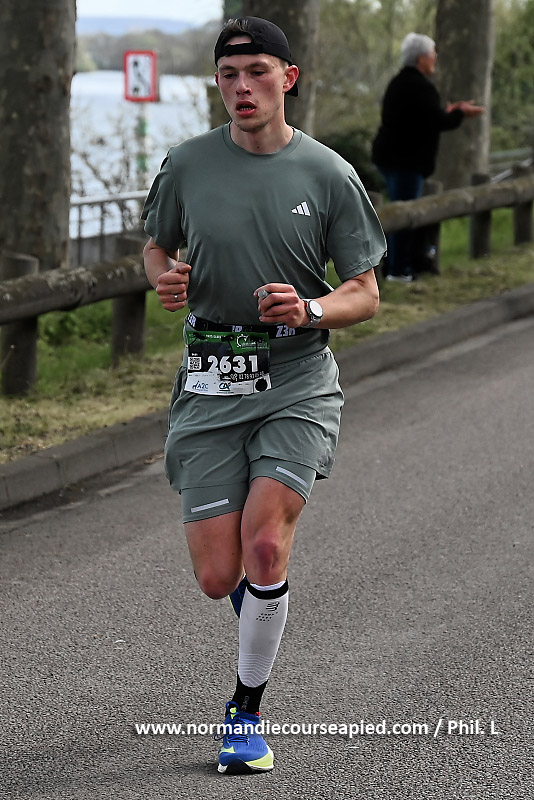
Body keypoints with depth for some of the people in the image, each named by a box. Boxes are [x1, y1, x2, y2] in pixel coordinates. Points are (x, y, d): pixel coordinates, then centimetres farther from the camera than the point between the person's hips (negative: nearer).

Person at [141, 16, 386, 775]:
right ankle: (262, 596, 36)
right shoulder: (188, 164, 3)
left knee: (264, 546, -19)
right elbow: (157, 246, 19)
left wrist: (309, 310, -18)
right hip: (210, 385, 2)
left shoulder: (329, 174, -1)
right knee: (219, 579, -4)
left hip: (297, 382, -2)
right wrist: (164, 278, -4)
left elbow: (366, 295, 3)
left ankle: (246, 711, 3)